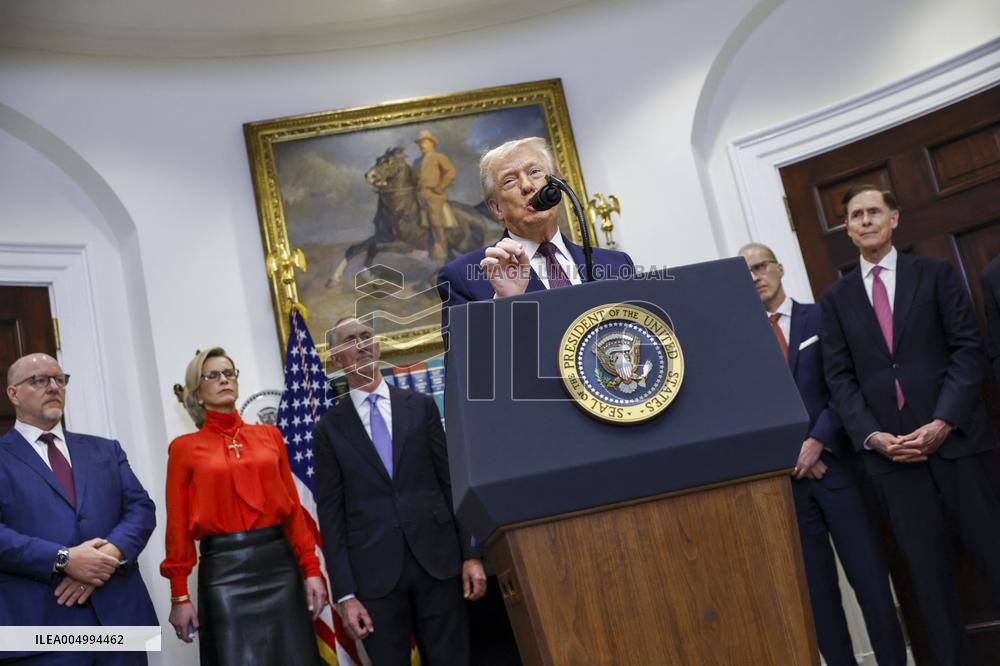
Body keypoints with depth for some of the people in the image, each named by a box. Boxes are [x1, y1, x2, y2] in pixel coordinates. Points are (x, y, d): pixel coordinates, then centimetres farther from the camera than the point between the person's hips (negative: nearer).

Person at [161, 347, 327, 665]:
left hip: (280, 563, 3)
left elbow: (293, 507, 8)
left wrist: (311, 568, 1)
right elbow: (177, 525, 2)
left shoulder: (269, 435, 10)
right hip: (225, 571, -3)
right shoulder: (185, 448, 3)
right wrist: (179, 595, -1)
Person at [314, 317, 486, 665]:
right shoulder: (330, 427, 3)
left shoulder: (421, 406, 7)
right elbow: (331, 514, 1)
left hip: (437, 559, 1)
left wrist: (471, 553, 1)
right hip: (375, 571, -1)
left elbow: (451, 481, 6)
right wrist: (345, 593, -4)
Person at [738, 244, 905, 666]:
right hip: (784, 478, 1)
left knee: (871, 580, 1)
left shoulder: (821, 318, 6)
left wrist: (817, 441, -12)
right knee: (817, 594, 4)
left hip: (836, 465, -1)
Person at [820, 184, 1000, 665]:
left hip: (956, 437, -1)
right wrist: (873, 436, -8)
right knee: (927, 573, 5)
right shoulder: (835, 298, 12)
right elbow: (840, 378, 6)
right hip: (889, 451, 1)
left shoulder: (936, 273, 8)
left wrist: (944, 421, -12)